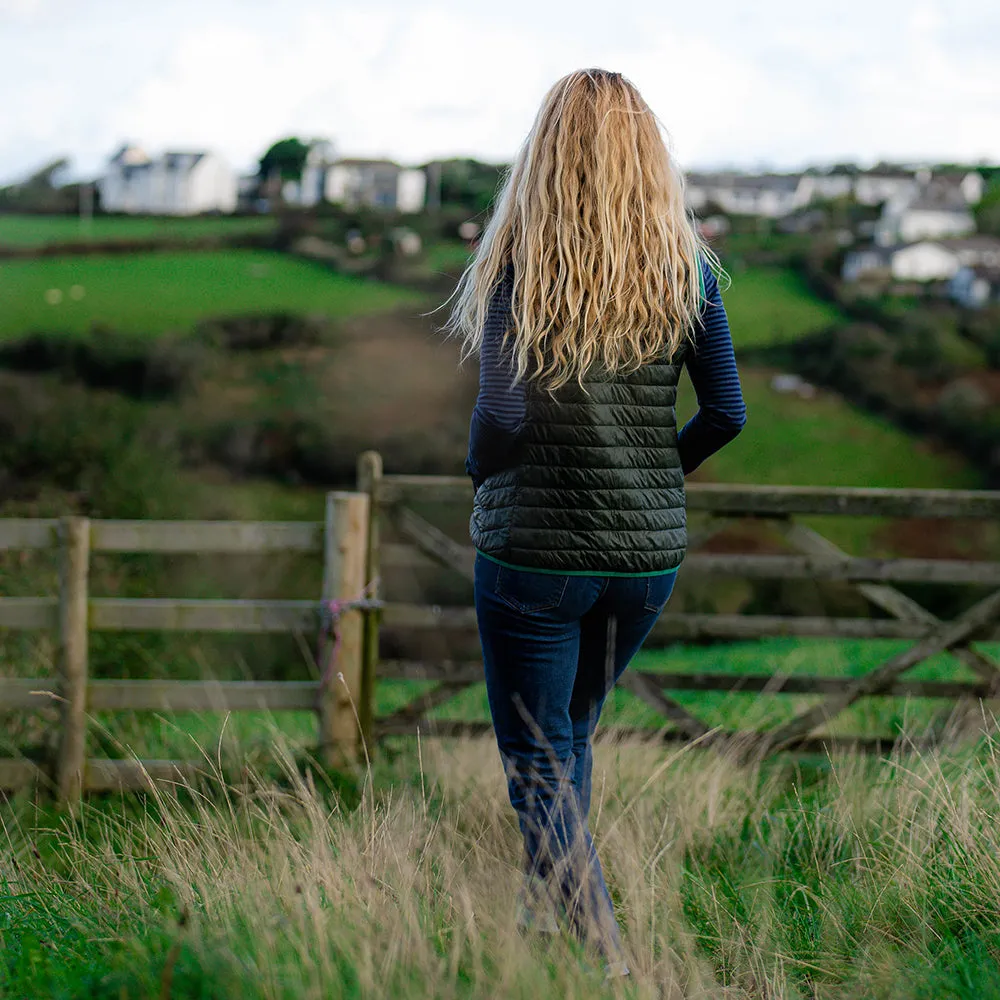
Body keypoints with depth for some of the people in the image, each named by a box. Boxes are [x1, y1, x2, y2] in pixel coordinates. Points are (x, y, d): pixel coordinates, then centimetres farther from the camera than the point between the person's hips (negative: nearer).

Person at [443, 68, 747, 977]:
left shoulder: (519, 258, -12)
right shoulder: (685, 266, -2)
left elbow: (502, 413, -19)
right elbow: (726, 413, -4)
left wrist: (480, 472, 1)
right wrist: (655, 472, 13)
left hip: (534, 547, -4)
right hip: (650, 550, 4)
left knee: (539, 764, 5)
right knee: (574, 731, 25)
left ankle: (612, 958, -7)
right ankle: (544, 907, 33)